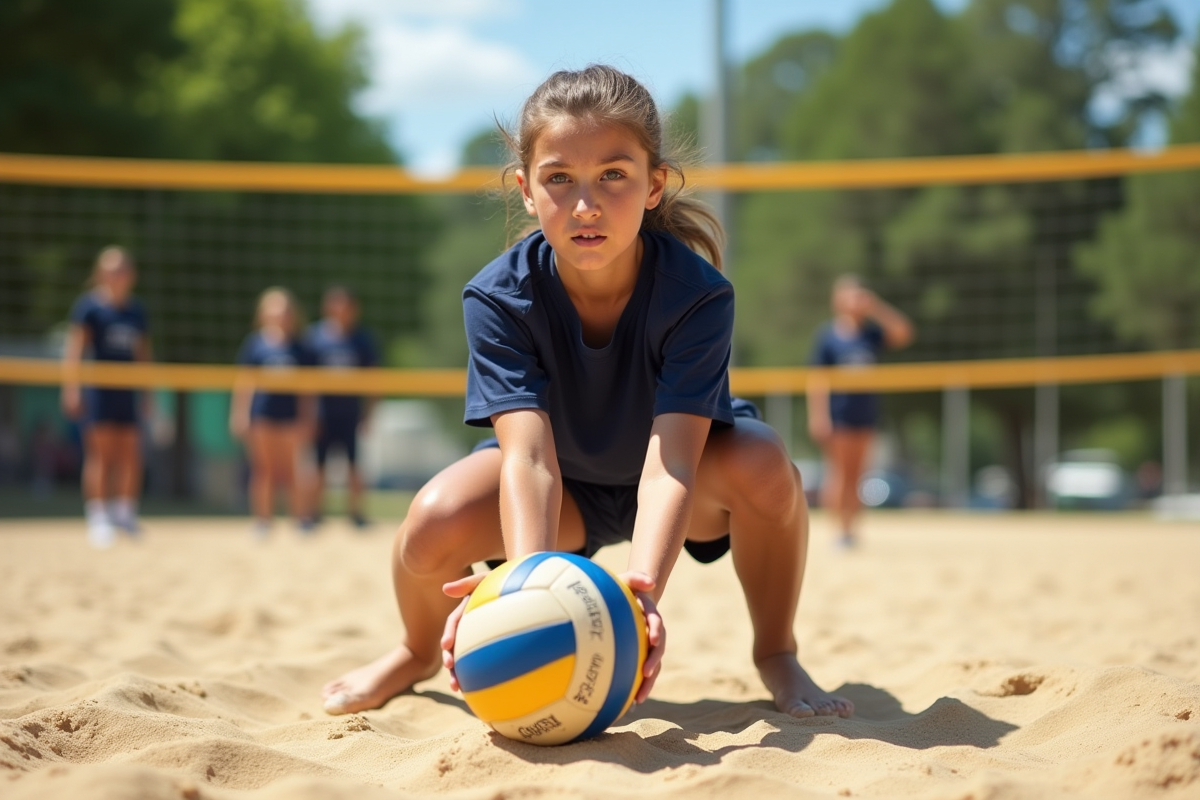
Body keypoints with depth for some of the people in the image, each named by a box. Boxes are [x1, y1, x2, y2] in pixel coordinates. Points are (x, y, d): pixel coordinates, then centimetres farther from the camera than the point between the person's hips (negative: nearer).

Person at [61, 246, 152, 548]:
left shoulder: (136, 309, 13)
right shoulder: (89, 305, -3)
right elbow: (74, 347, -8)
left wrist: (147, 393, 18)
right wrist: (71, 387, -15)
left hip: (128, 389, 5)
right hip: (97, 386, -5)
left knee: (131, 453, 2)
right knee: (100, 452, -6)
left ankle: (124, 511, 14)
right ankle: (97, 516, -3)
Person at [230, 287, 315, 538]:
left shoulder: (298, 348, 4)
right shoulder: (255, 344, 2)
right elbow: (244, 382, 4)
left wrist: (307, 418, 6)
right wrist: (240, 413, -1)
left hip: (290, 415, 0)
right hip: (262, 414, 0)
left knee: (292, 469, 1)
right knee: (264, 469, 5)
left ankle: (301, 517, 10)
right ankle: (263, 520, 11)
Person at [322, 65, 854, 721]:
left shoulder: (696, 293, -31)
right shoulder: (499, 297, -27)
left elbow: (669, 460, -41)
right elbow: (529, 456, -38)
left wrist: (642, 588, -59)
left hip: (672, 482, -1)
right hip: (564, 481, 1)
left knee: (764, 465, -34)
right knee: (435, 521, -28)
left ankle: (776, 655, -6)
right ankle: (419, 652, 8)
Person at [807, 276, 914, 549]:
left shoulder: (870, 333, 6)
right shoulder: (828, 336, -5)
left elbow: (903, 334, -5)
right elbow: (817, 379, -7)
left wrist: (876, 308, -13)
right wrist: (818, 415, -15)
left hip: (865, 411, 4)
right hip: (838, 412, -4)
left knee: (855, 475, 7)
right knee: (838, 472, -5)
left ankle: (851, 529, 11)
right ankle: (841, 528, -4)